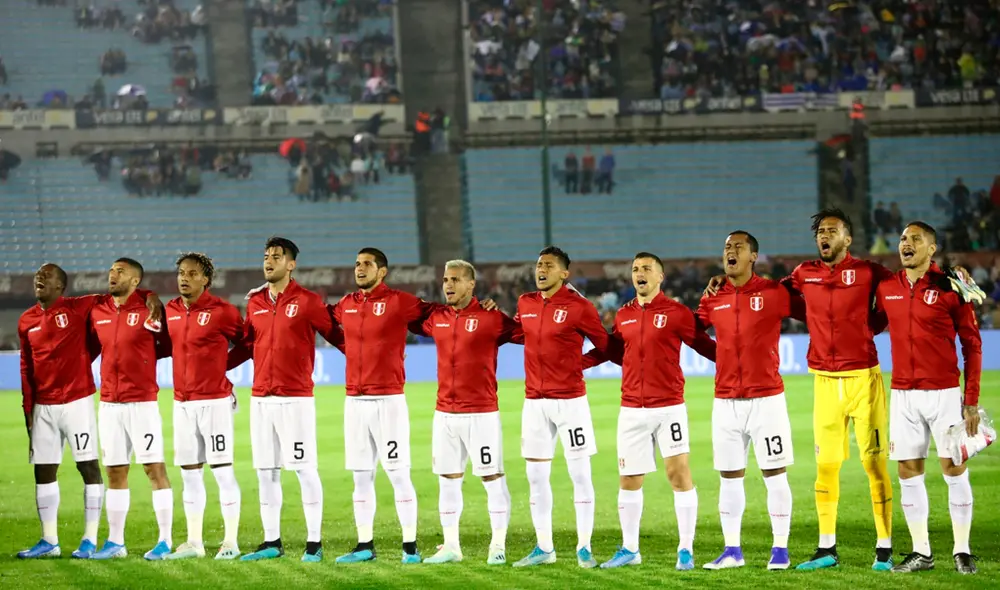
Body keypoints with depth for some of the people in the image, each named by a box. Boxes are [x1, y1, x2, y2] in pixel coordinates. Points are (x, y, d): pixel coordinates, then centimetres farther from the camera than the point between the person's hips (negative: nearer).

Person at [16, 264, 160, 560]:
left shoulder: (78, 308, -5)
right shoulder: (26, 321, 10)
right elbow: (26, 366, 16)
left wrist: (150, 297, -20)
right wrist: (28, 408, 13)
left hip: (77, 401, -5)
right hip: (43, 407, 5)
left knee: (88, 467, -3)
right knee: (44, 471, 7)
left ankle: (90, 540, 1)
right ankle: (49, 541, 15)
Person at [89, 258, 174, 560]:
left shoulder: (149, 311, -8)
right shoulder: (97, 312, 9)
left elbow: (169, 345, -1)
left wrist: (142, 356, -2)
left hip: (142, 402, -6)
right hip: (108, 404, 6)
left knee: (154, 469, -4)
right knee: (115, 473, 10)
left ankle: (165, 541, 0)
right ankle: (115, 542, 16)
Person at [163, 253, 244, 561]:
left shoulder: (222, 311, -8)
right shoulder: (170, 311, 8)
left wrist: (222, 365, 0)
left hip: (214, 401, -6)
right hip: (182, 402, 6)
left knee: (222, 471, -3)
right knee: (189, 473, 10)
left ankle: (230, 541, 2)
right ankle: (193, 541, 16)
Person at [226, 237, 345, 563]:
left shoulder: (307, 301, -5)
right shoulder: (255, 302, 11)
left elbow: (336, 335, -2)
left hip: (296, 398, -6)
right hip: (261, 399, 6)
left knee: (305, 469, -3)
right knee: (265, 472, 9)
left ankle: (314, 542, 3)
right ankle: (271, 541, 18)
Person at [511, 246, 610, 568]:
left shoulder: (578, 306, -8)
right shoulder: (525, 304, 7)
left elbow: (605, 345, 0)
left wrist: (578, 363, -3)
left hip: (570, 400, -5)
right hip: (534, 401, 5)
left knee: (580, 474, -1)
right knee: (536, 476, 8)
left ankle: (584, 548, 5)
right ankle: (544, 548, 17)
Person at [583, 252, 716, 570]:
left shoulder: (675, 312, -4)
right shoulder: (623, 315, 10)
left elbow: (704, 344, -4)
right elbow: (612, 350, 19)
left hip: (669, 406, -5)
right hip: (631, 409, 5)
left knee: (679, 472, -8)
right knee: (628, 479, 9)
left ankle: (686, 549, 0)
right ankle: (629, 549, 21)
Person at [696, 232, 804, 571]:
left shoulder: (774, 293, -6)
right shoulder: (713, 298, 6)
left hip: (766, 399, -4)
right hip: (725, 401, 4)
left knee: (774, 475, 0)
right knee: (729, 477, 8)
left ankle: (780, 549, 7)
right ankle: (732, 550, 16)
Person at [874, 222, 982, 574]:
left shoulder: (949, 288, -6)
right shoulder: (886, 289, 5)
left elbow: (971, 345, -3)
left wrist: (972, 400, -7)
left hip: (944, 393, -4)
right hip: (903, 396, 4)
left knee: (954, 469, -2)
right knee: (909, 472, 5)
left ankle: (962, 551, 7)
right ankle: (921, 552, 13)